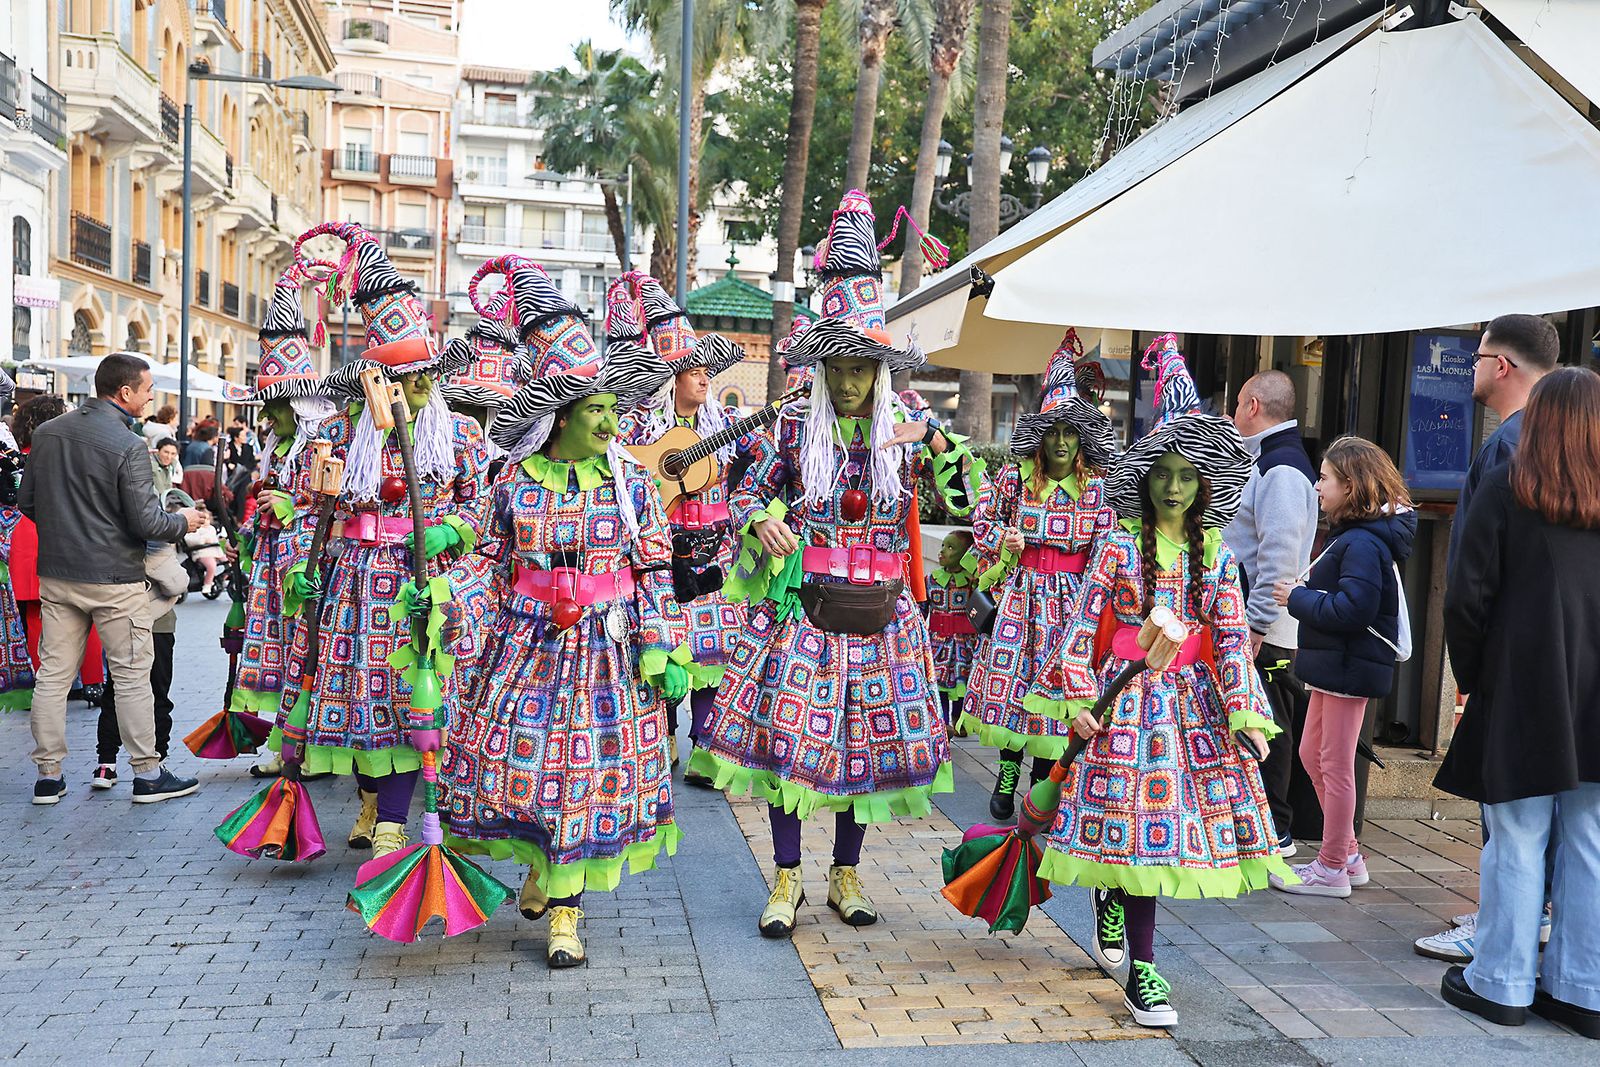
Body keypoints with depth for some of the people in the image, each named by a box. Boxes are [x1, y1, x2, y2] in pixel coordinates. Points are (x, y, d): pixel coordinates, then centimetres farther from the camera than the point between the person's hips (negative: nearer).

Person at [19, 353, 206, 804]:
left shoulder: (46, 433, 4)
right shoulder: (128, 445, -17)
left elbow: (27, 502, 11)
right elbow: (146, 522, -17)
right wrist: (183, 521, 2)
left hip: (55, 574, 6)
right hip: (113, 577, -6)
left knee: (53, 673, 10)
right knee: (132, 675, 4)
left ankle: (48, 775, 17)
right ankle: (147, 774, 11)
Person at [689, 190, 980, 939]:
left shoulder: (907, 428, 2)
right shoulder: (796, 426, 0)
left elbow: (962, 504, 4)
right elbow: (746, 490, 9)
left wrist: (936, 443, -12)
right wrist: (760, 520, -13)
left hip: (877, 615, 1)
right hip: (800, 609, -1)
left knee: (868, 741, 9)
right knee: (786, 735, 0)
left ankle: (846, 875, 27)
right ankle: (786, 879, 17)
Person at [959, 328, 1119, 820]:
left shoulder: (1098, 488, -2)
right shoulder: (1015, 476, 0)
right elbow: (982, 517, 13)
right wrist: (1001, 541, -5)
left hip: (1070, 598, -1)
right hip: (1019, 591, 1)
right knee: (1010, 674, 2)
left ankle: (1042, 780, 15)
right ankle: (1008, 771, 18)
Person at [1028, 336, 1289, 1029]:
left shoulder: (1216, 554, 6)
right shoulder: (1119, 546, -4)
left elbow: (1232, 638, 4)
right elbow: (1083, 623, -6)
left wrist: (1243, 713, -1)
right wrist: (1076, 698, -12)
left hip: (1194, 703, 4)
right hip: (1129, 698, -3)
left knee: (1153, 827, 7)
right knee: (1143, 821, -5)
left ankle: (1109, 894, 39)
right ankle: (1141, 972, 2)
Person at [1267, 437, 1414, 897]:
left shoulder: (1363, 543, -20)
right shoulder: (1350, 535, 13)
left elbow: (1352, 608, -28)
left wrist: (1297, 598, -18)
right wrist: (1307, 590, 0)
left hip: (1351, 666, -11)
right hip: (1334, 664, 11)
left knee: (1335, 764, 0)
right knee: (1312, 754, 18)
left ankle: (1332, 868, 11)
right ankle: (1346, 854, 28)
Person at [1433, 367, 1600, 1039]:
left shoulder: (1506, 488, -5)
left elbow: (1467, 598, -8)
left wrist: (1471, 677, 4)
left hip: (1522, 694, -3)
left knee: (1516, 844, 4)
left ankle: (1501, 984, 13)